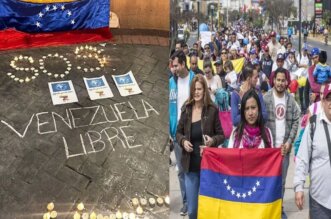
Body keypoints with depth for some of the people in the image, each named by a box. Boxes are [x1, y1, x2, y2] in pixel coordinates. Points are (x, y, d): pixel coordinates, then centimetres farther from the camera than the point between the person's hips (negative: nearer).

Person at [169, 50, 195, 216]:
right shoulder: (171, 82, 4)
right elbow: (168, 107, 5)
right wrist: (169, 130, -2)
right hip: (177, 132, 3)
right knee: (181, 170, 10)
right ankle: (186, 201, 21)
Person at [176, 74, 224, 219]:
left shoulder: (212, 110, -7)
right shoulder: (186, 109, 1)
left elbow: (221, 135, 0)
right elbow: (178, 132, 11)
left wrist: (213, 140, -21)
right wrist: (183, 141, -9)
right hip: (190, 166, 2)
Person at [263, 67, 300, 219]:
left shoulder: (291, 100, 3)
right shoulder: (265, 98, -6)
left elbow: (296, 121, 6)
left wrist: (289, 142, -4)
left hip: (285, 146, 3)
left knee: (281, 180, 11)